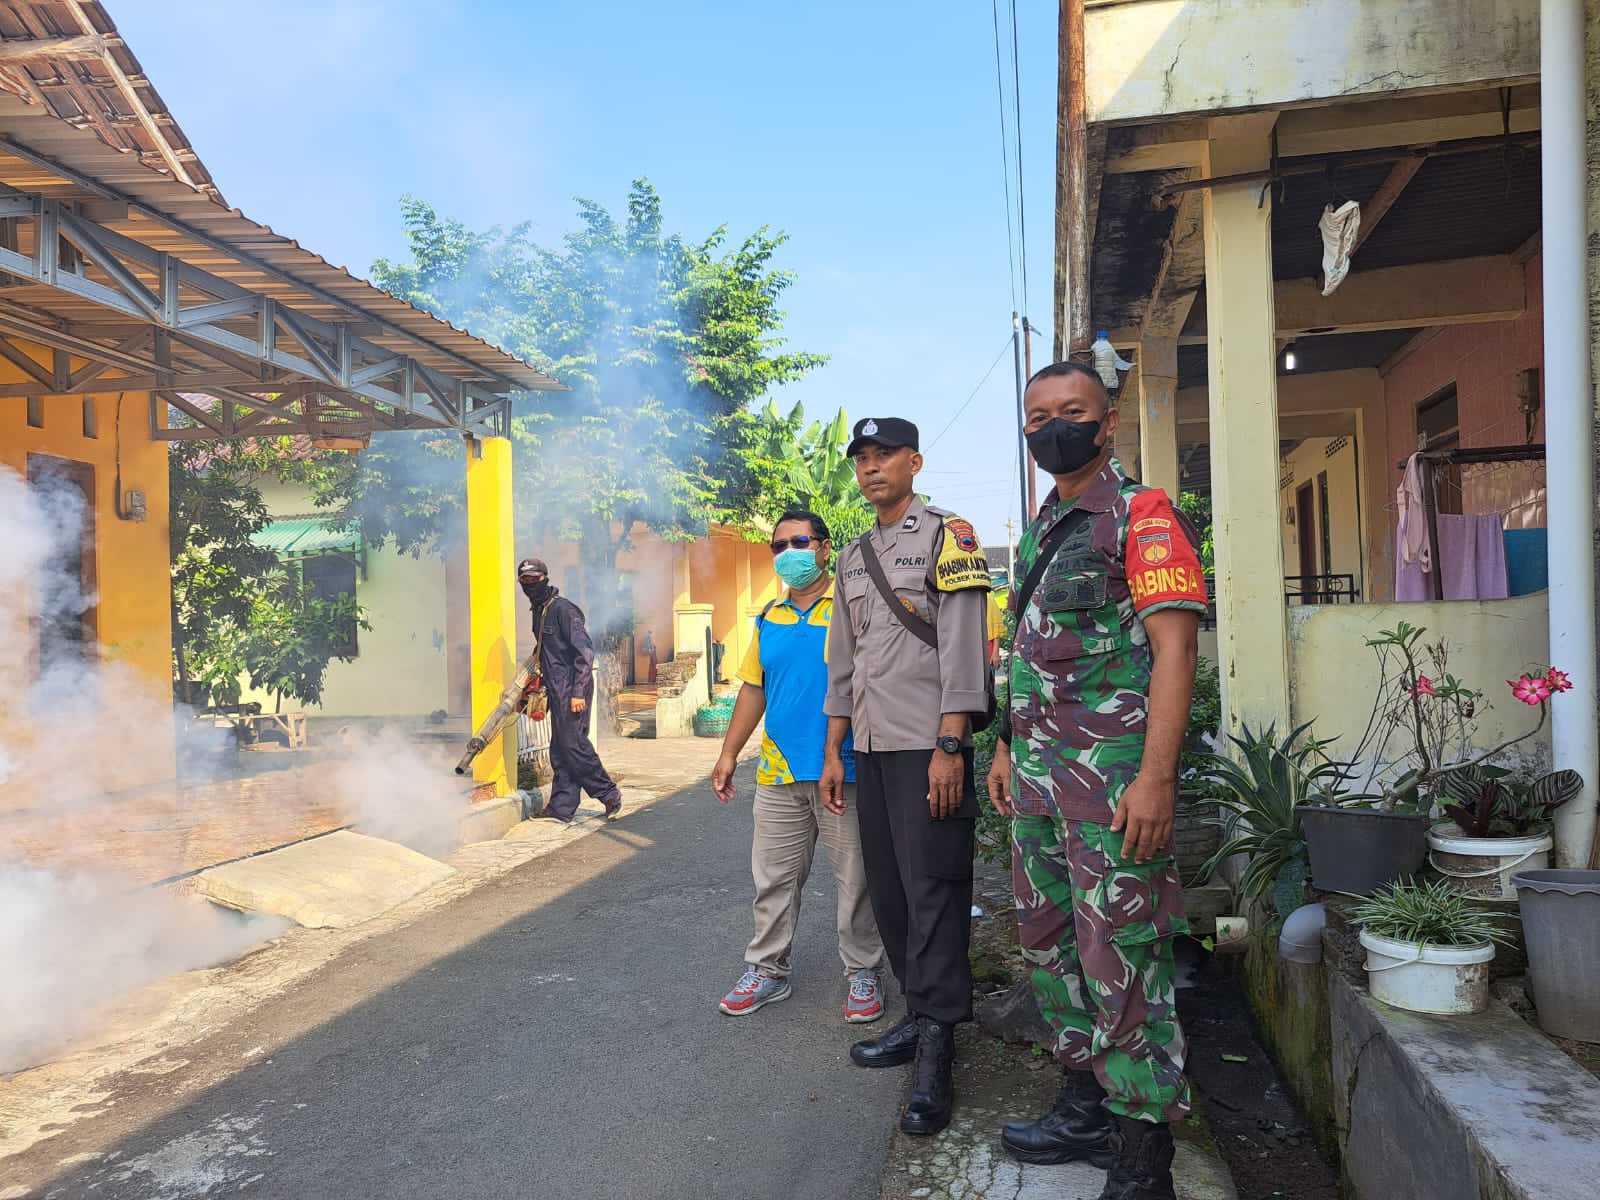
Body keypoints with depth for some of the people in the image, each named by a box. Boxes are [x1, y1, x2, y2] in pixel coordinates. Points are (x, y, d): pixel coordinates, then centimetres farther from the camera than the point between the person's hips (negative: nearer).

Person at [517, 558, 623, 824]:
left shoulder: (562, 608, -12)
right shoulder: (538, 611, 16)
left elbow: (585, 650, -17)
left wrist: (578, 692, -20)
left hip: (572, 687, -9)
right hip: (556, 689, 9)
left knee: (573, 742, -10)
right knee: (560, 749, 9)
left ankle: (609, 794, 3)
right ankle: (561, 808, 12)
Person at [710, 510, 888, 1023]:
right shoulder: (769, 618, 14)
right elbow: (753, 689, 18)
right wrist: (729, 753, 13)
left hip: (845, 770, -5)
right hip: (779, 771, 5)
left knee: (855, 881, 6)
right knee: (773, 879, 11)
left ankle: (863, 972, 20)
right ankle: (767, 969, 24)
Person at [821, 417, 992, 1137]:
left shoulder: (946, 536, -3)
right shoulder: (852, 558, 18)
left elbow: (963, 647, -11)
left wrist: (949, 747, -18)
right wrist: (832, 751, 16)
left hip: (929, 746, -7)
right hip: (870, 749, 7)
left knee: (932, 892, -6)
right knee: (889, 890, 10)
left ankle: (935, 1055, 1)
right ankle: (921, 1017, 24)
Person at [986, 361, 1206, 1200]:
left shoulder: (1141, 515, -7)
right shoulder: (1039, 530, 17)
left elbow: (1173, 647, -15)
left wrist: (1156, 777, -22)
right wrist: (1007, 747, 18)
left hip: (1112, 776, -8)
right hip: (1037, 776, 9)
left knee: (1121, 958, -2)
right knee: (1051, 944, 16)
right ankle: (1087, 1107, 32)